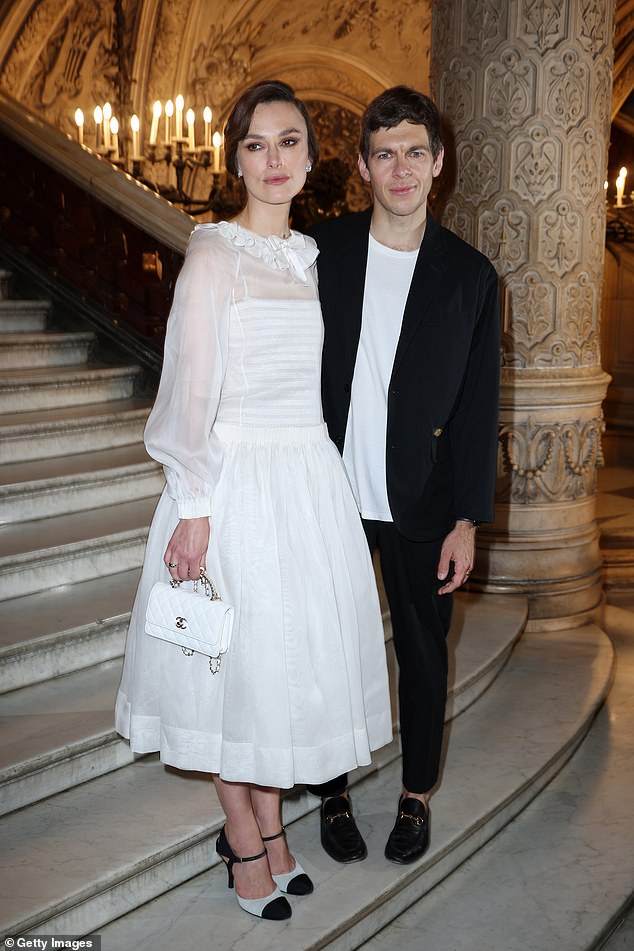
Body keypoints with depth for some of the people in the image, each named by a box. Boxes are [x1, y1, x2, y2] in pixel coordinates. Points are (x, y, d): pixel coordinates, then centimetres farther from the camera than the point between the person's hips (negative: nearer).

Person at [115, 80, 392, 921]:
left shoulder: (313, 257, 10)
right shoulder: (215, 255, -9)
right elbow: (192, 392, -12)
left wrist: (326, 477, 13)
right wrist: (195, 509, -15)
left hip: (312, 480, 6)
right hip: (238, 481, -6)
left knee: (296, 651, 13)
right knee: (238, 655, 5)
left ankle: (270, 820, 31)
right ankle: (242, 835, 24)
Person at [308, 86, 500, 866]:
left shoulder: (469, 274, -2)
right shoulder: (320, 251, -1)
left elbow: (478, 406, -1)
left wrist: (468, 520, -5)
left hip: (420, 506, 0)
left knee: (423, 653, 13)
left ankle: (416, 794, 33)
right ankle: (333, 792, 32)